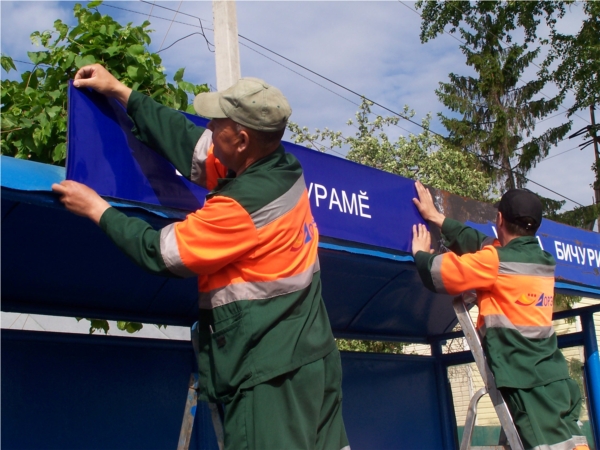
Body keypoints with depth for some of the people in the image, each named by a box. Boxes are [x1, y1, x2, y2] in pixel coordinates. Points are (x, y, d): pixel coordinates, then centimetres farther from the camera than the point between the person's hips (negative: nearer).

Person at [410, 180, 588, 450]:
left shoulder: (496, 262, -10)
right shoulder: (544, 261, 13)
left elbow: (438, 273, -4)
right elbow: (481, 245, 22)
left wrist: (421, 253, 19)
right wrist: (436, 217, 28)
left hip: (528, 384, -8)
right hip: (555, 378, 8)